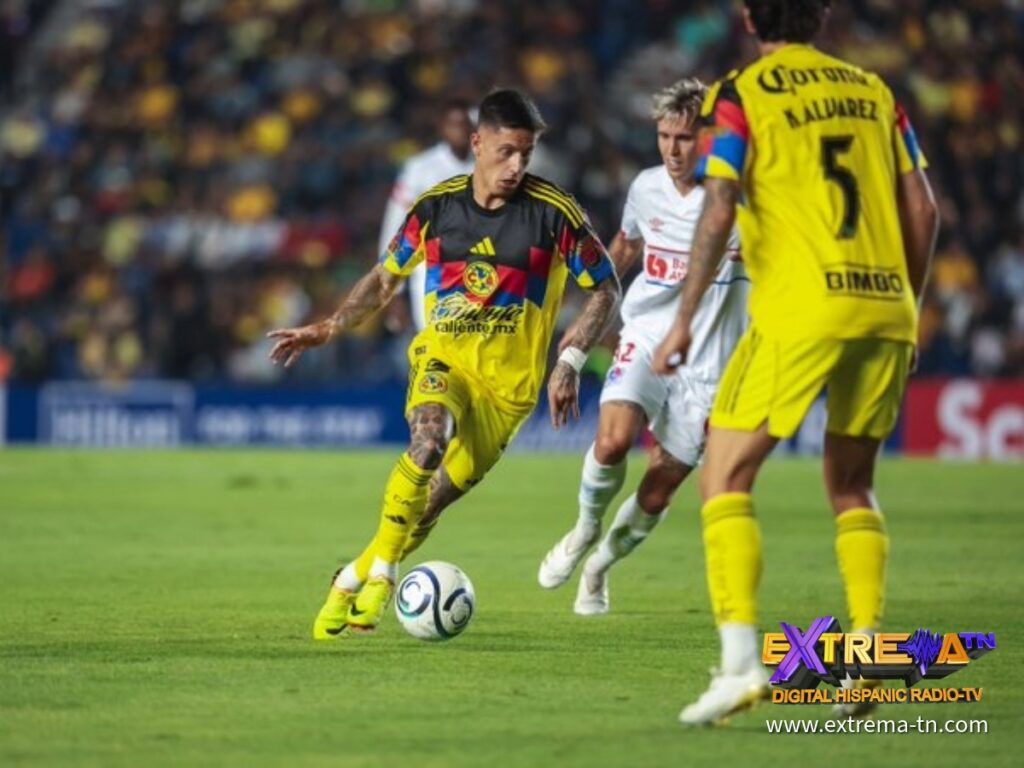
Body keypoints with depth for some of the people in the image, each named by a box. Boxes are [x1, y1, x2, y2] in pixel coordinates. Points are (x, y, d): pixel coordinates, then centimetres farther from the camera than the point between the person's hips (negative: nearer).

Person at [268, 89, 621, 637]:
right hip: (441, 360, 1)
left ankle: (355, 580, 19)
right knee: (429, 439, -33)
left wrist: (570, 363, -8)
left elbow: (605, 289, 2)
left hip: (508, 382, -1)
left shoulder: (553, 213, -8)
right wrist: (327, 329, 4)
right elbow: (385, 278, 15)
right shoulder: (436, 206, 0)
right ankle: (381, 568, -22)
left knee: (431, 503, -4)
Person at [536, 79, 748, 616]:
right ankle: (586, 527, 3)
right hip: (645, 336, 2)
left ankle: (599, 566, 29)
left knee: (659, 490, 2)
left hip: (706, 359, -2)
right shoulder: (647, 188, 2)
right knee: (613, 438, -26)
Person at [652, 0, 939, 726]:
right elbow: (923, 210, 12)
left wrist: (685, 319, -6)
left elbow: (719, 209, -9)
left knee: (725, 477, 3)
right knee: (851, 483, 20)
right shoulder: (873, 89, 15)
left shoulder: (741, 95, 1)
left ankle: (742, 659, -12)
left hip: (799, 311, -5)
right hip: (884, 310, 5)